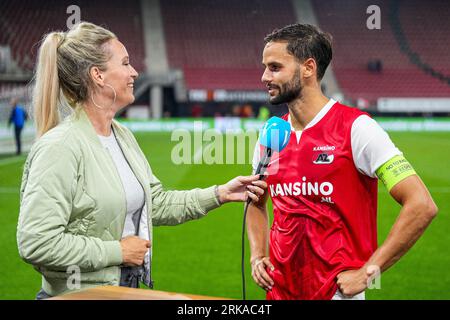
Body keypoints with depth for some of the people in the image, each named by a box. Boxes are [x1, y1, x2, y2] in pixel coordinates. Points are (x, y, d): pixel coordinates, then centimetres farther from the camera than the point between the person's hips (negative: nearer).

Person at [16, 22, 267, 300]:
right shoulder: (59, 147, -20)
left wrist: (220, 194, 7)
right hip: (80, 293, -8)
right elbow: (34, 243, -25)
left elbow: (156, 204, 16)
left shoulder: (123, 136, 7)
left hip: (130, 287, 8)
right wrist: (118, 251, -18)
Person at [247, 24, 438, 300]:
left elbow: (422, 206, -18)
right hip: (279, 290, 6)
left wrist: (367, 272, -17)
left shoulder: (355, 128, -14)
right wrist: (258, 256, 6)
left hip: (338, 290, -6)